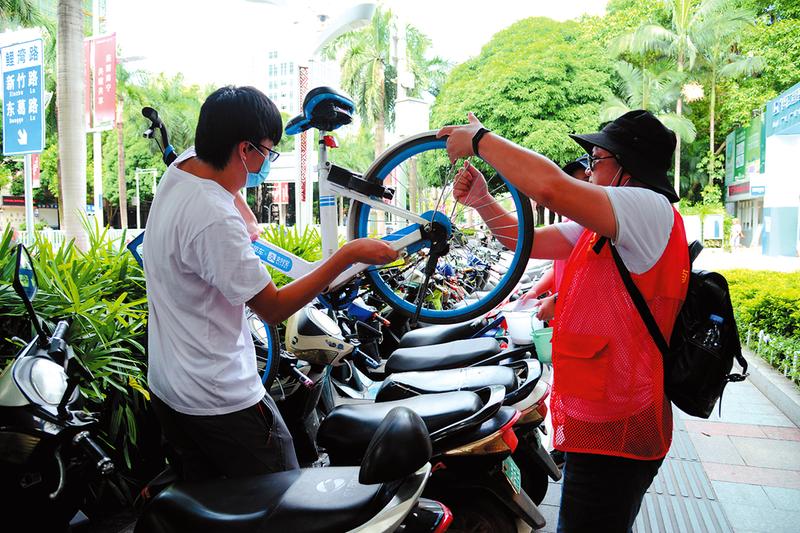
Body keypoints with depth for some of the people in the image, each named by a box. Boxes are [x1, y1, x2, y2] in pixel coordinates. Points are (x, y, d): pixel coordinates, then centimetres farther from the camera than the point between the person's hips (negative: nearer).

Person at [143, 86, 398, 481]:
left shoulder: (181, 167, -2)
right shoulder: (216, 222, -30)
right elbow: (274, 308, -21)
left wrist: (246, 220, 12)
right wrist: (348, 255, -19)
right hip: (219, 402, -10)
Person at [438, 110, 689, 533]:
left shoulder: (652, 209, -19)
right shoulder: (599, 229, 11)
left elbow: (550, 186, -33)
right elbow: (529, 241, 12)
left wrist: (479, 138, -21)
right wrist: (482, 201, -3)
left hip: (614, 433, -10)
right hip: (601, 420, 10)